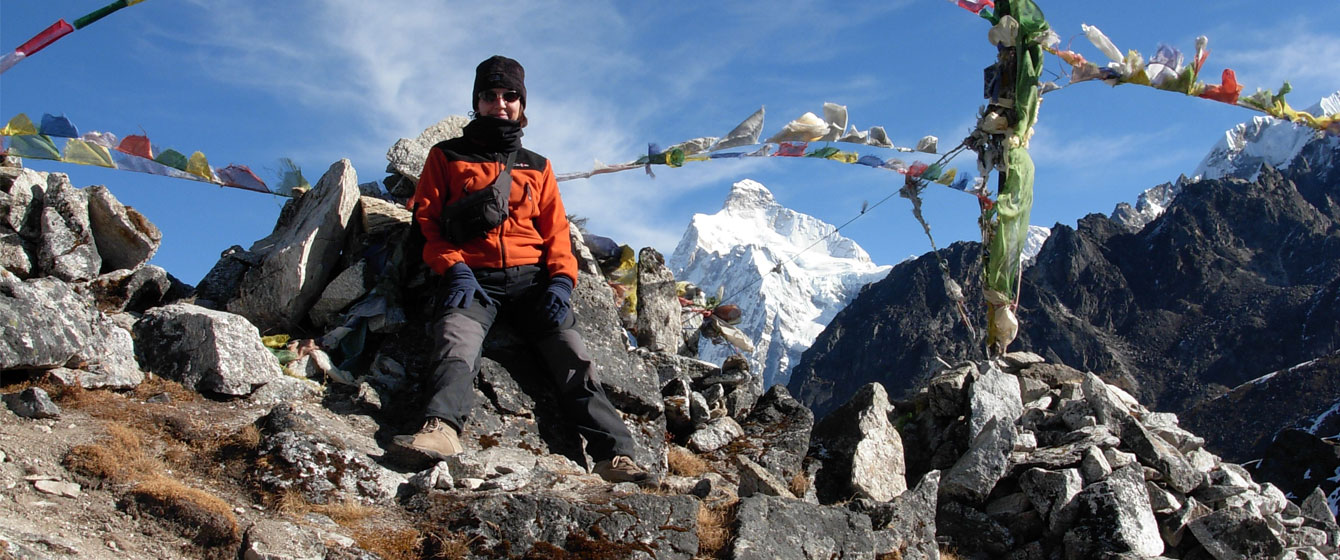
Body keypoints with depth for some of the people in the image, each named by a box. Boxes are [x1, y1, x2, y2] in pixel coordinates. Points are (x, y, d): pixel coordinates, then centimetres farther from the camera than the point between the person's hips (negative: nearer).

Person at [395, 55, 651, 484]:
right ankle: (441, 428, -56)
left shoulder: (538, 168, 26)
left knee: (573, 358, -19)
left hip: (532, 279, 2)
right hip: (472, 278, -2)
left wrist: (562, 279, -2)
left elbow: (556, 232, 19)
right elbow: (426, 220, 9)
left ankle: (614, 453, -29)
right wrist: (453, 267, -10)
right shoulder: (446, 157, 19)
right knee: (457, 344, -32)